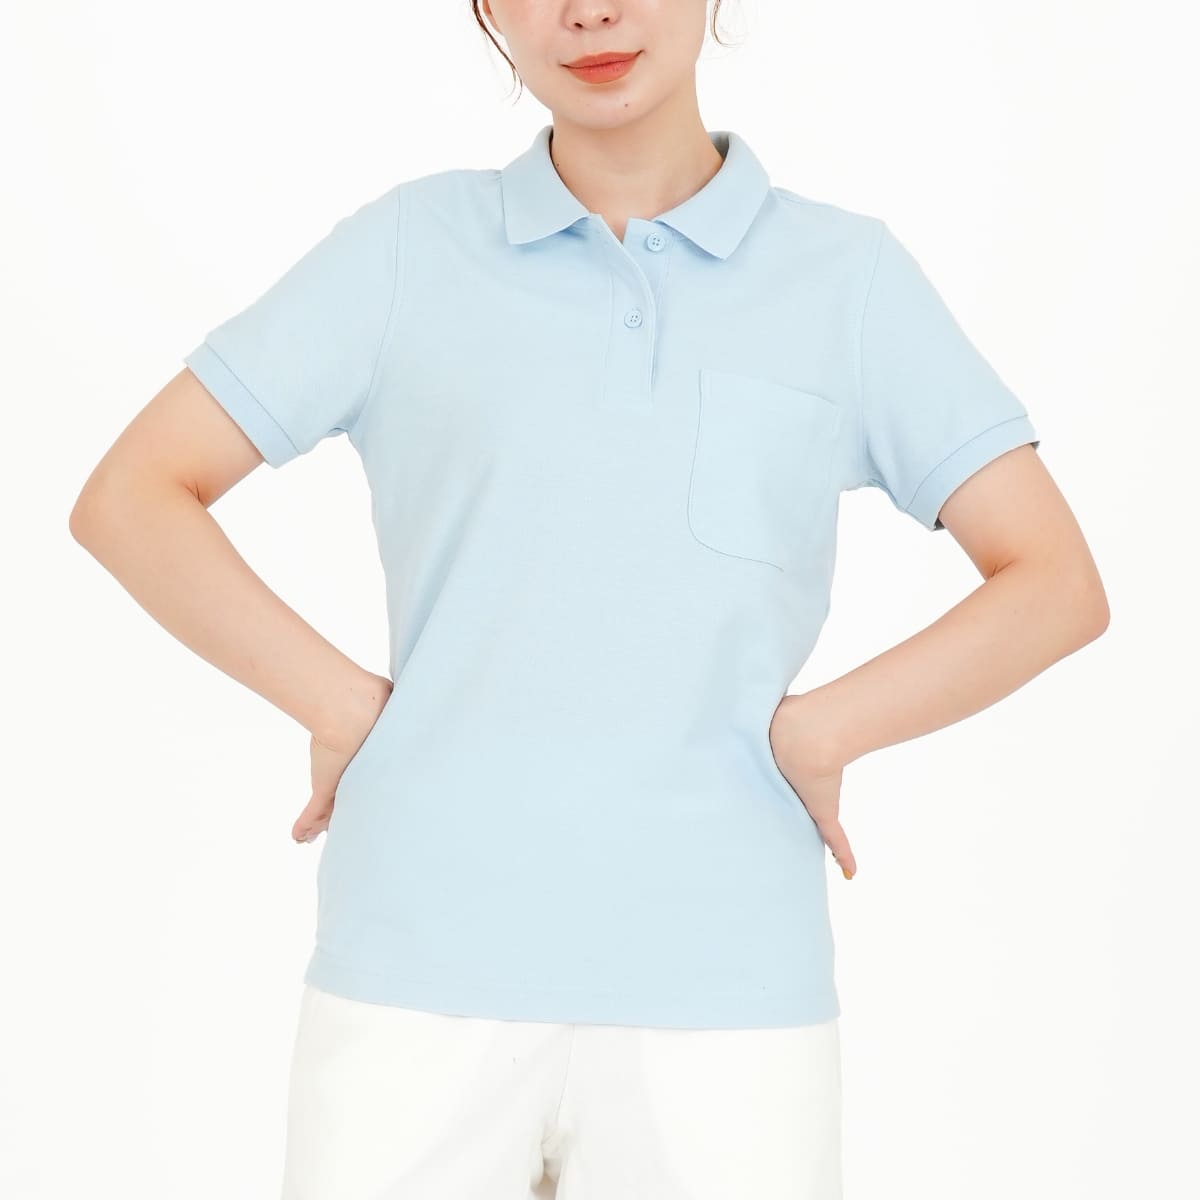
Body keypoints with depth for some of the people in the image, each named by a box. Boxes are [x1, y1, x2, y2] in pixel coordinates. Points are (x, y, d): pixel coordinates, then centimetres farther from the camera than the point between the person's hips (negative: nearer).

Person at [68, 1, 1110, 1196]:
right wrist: (342, 707, -4)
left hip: (720, 977, 0)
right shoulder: (409, 246, 6)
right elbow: (128, 498, 5)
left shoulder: (850, 275, 6)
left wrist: (812, 731, -5)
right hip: (418, 969, 0)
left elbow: (1057, 584, 6)